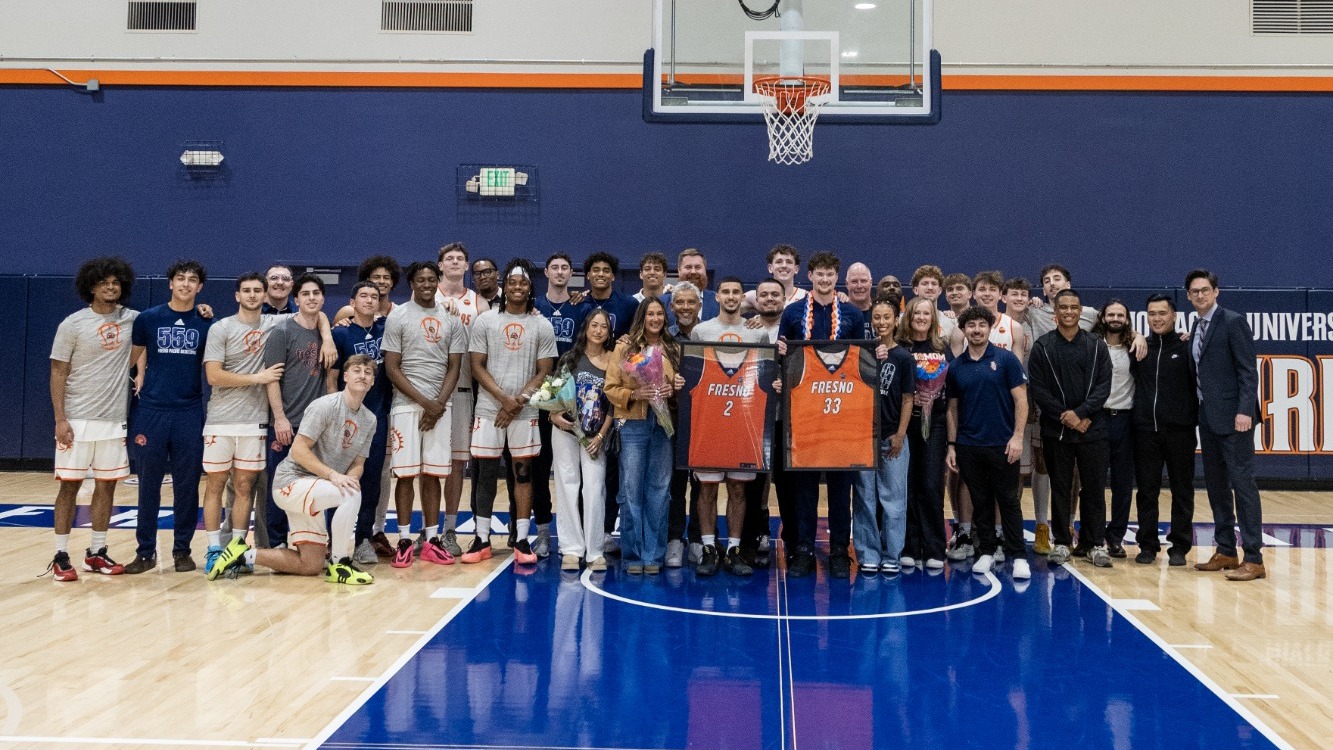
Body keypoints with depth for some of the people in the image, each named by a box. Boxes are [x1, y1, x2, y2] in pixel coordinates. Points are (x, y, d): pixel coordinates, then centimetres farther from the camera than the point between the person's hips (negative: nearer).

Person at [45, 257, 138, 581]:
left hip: (115, 420, 4)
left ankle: (96, 553, 18)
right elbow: (58, 374, -5)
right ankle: (60, 557, 9)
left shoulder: (131, 320, 4)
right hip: (78, 420, -4)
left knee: (106, 485, 8)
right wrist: (60, 419, -12)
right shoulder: (73, 325, -5)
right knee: (70, 484, 1)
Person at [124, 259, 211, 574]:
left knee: (187, 485, 5)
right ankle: (146, 551, 15)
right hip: (151, 411, 0)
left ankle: (182, 549, 16)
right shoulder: (148, 319, 3)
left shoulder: (206, 323, 4)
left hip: (190, 412, 0)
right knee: (149, 484, 5)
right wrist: (139, 379, 0)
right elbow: (136, 355, 14)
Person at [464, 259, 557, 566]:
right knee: (486, 474, 4)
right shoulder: (485, 321, 3)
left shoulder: (542, 326, 4)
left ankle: (521, 541, 9)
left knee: (523, 472, 3)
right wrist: (504, 398, -12)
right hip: (489, 409, 0)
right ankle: (482, 540, 11)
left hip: (525, 411, 0)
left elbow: (544, 371, 1)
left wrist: (519, 401, -11)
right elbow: (477, 366, 0)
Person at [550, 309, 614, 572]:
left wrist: (601, 435, -5)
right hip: (566, 430, 1)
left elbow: (614, 402, 0)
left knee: (595, 488, -5)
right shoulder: (570, 357, 3)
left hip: (595, 435, -1)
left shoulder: (613, 361, 0)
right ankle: (571, 549, 8)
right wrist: (555, 415, -13)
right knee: (567, 485, 2)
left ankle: (594, 551, 2)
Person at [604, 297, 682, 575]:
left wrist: (673, 390, -9)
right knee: (631, 489, 0)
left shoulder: (674, 349, 10)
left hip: (664, 425, 2)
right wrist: (635, 394, -15)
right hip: (633, 425, -2)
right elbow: (611, 388, 0)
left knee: (659, 489, 4)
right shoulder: (624, 347, 4)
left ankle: (653, 554, 13)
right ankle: (632, 554, 10)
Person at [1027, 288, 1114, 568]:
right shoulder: (1042, 347, 2)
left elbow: (1104, 385, -1)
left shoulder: (1097, 346, 6)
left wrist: (1080, 413, -14)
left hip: (1092, 429, 1)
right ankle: (1061, 543, 15)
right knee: (1060, 489, 6)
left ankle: (1095, 544, 14)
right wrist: (1064, 417, -11)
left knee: (1094, 489, 4)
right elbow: (1038, 389, -3)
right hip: (1055, 431, -1)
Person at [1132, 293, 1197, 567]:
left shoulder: (1187, 347, 1)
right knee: (1146, 490, 6)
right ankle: (1148, 544, 15)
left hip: (1179, 430, -2)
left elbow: (1199, 384, -1)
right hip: (1145, 429, 2)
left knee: (1182, 490, 5)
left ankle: (1179, 546, 13)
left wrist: (1195, 418, -7)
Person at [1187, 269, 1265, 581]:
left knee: (1242, 484, -7)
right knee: (1216, 485, 11)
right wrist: (1199, 411, 10)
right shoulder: (1196, 327, 15)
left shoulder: (1233, 322, -7)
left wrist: (1245, 411, -21)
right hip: (1207, 416, 8)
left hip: (1232, 417, -8)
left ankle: (1253, 558, -4)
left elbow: (1248, 370, -13)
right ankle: (1225, 552, 20)